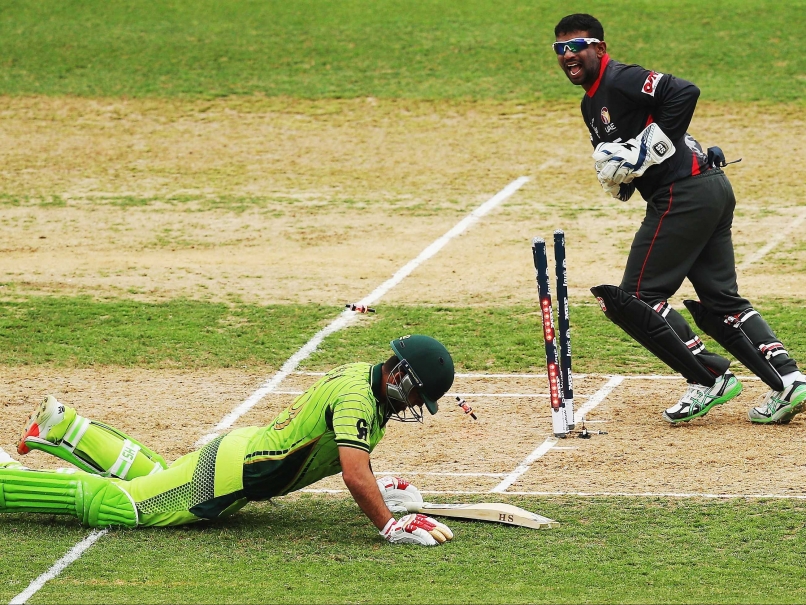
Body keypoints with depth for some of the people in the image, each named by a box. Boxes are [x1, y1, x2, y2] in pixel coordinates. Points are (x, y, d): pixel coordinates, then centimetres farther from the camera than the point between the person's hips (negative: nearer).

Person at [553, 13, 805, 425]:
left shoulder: (621, 81, -9)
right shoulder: (592, 105, 22)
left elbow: (685, 93, -23)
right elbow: (622, 162, 25)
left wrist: (648, 151, -21)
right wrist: (619, 179, 1)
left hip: (684, 196, -11)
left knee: (634, 299, -7)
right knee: (721, 302, 12)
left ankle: (709, 378, -6)